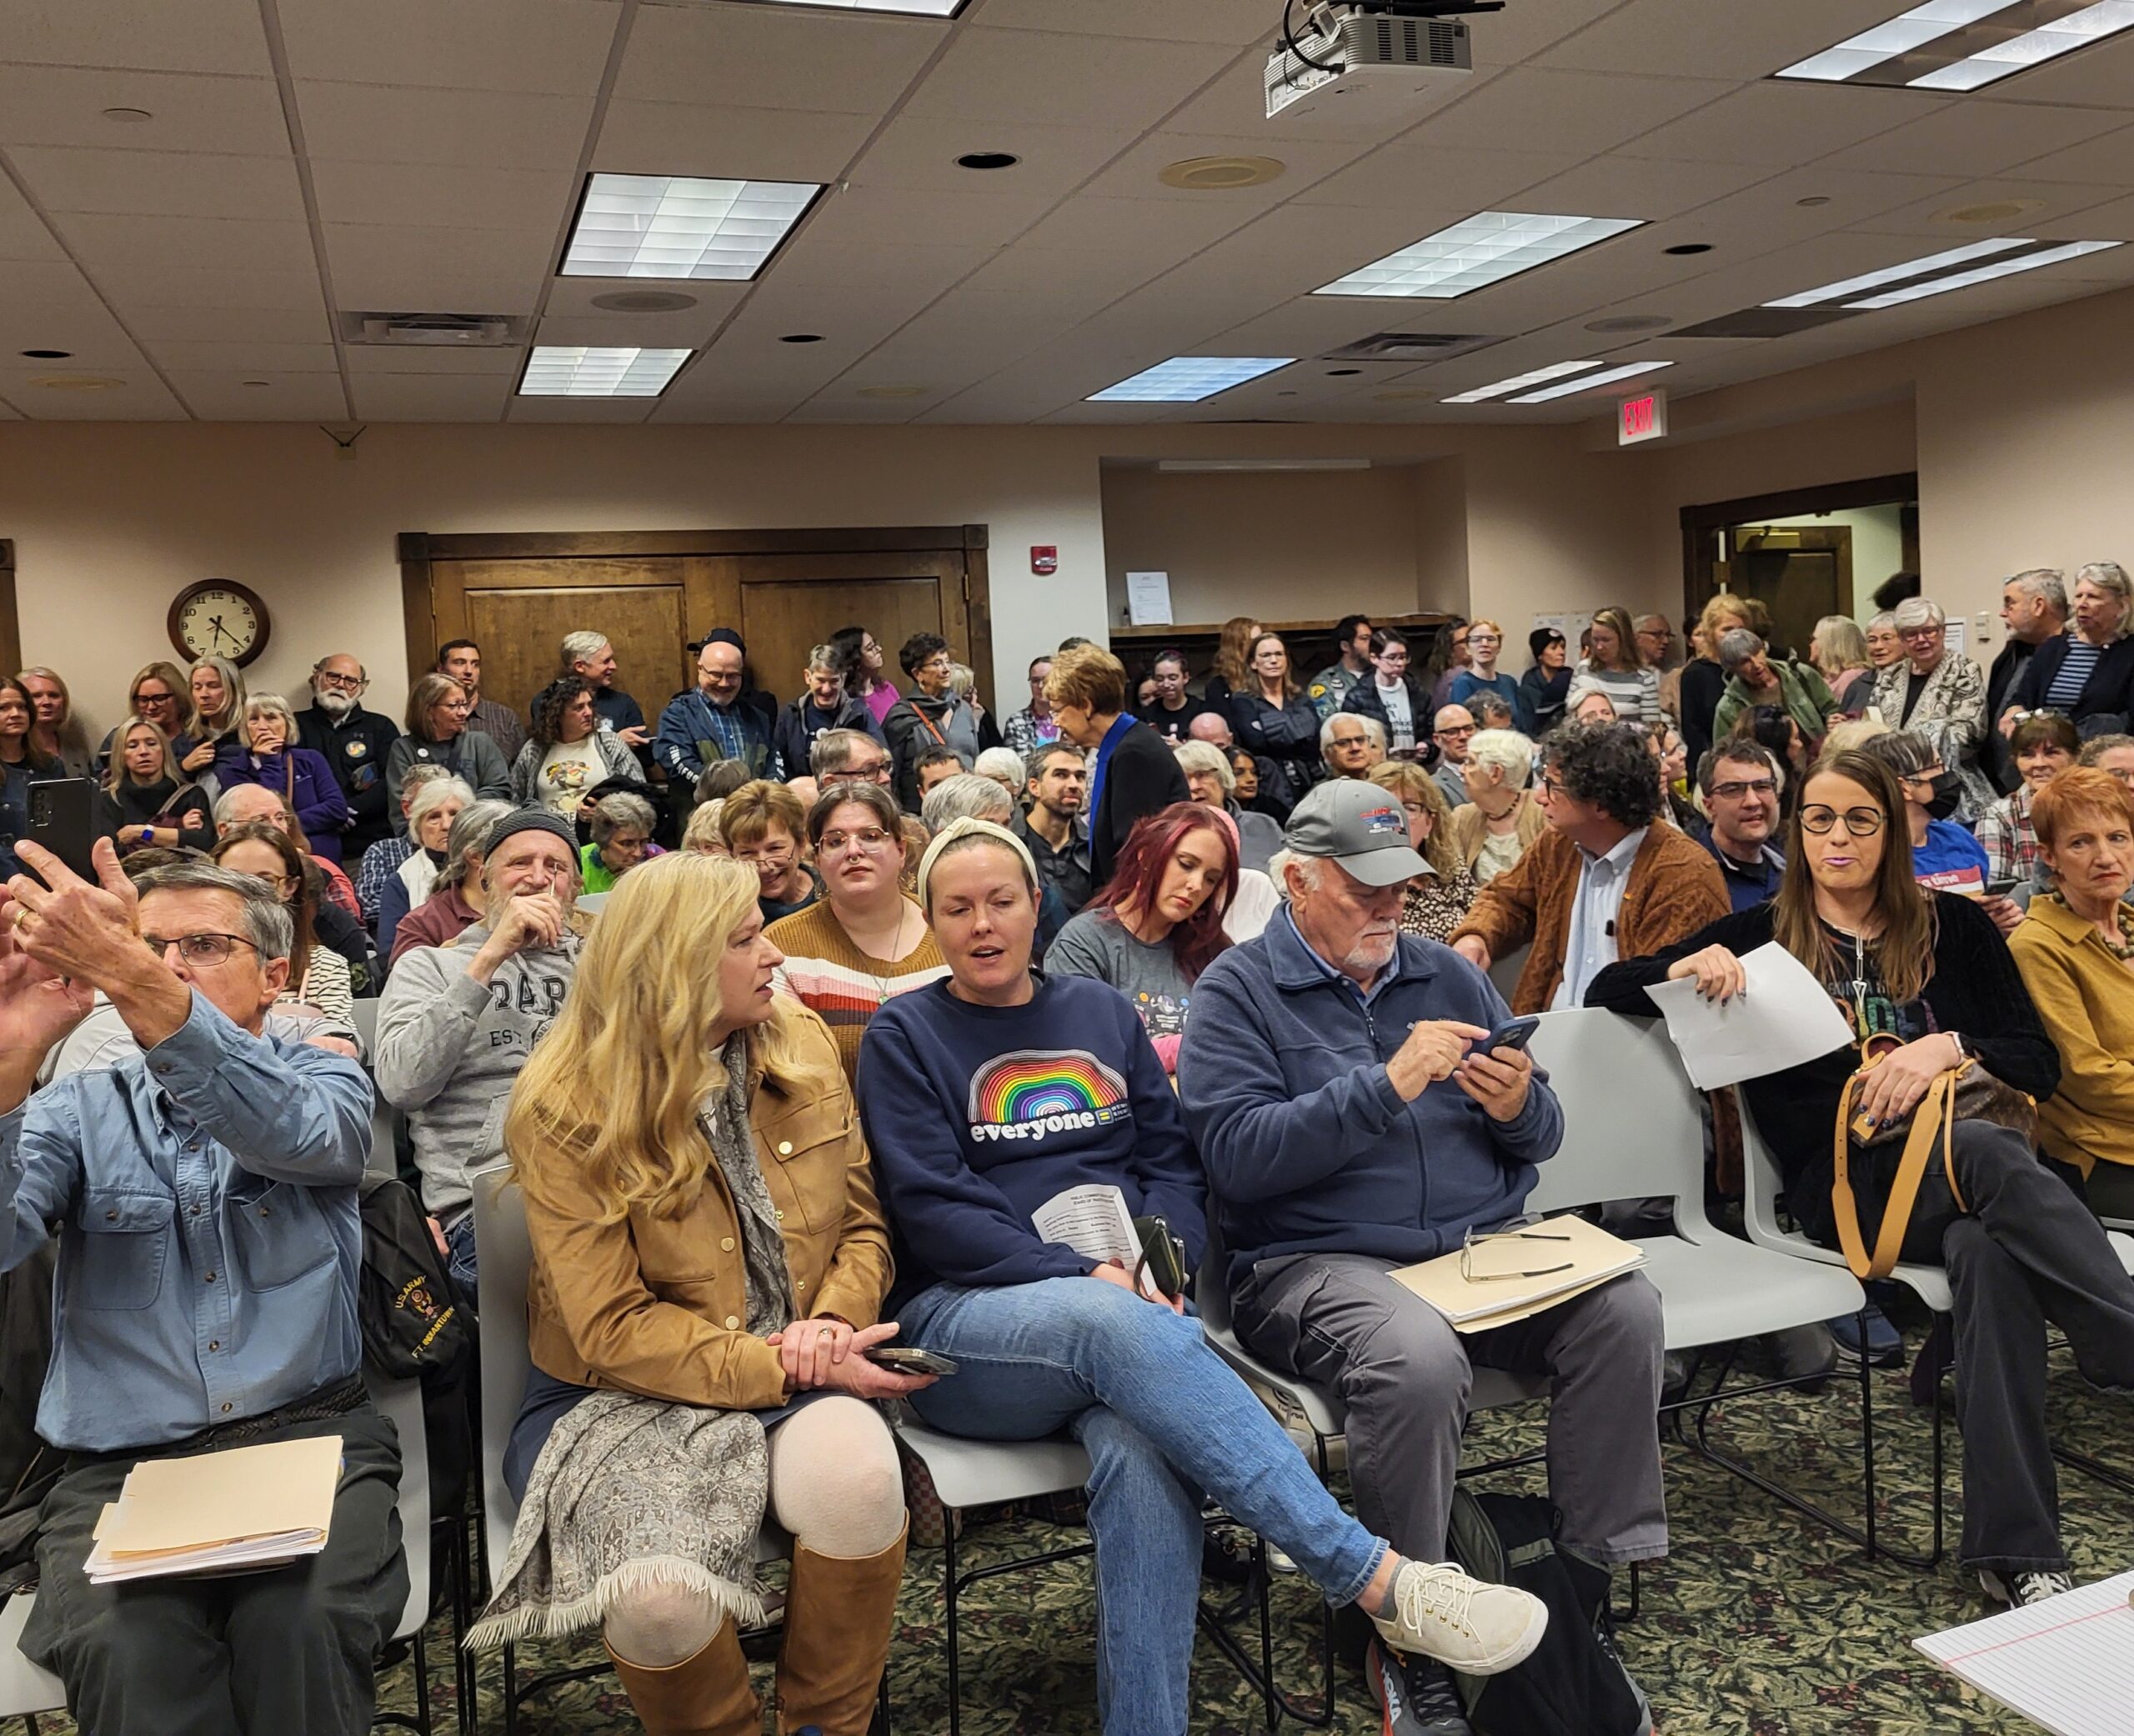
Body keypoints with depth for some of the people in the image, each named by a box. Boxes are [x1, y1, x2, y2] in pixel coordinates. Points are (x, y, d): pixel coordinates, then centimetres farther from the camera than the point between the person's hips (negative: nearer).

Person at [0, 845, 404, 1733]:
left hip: (308, 1435, -1)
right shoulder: (77, 1110, 10)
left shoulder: (325, 1080, 7)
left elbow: (295, 1135, -20)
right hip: (117, 1464, 1)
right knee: (124, 1647, -29)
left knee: (301, 1624, -30)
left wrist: (137, 984, -32)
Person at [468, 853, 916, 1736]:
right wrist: (781, 1368, -20)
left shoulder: (802, 1046, 3)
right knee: (660, 1595, -32)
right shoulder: (565, 1110, -11)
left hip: (796, 1375, 3)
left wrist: (833, 1321, -12)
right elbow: (615, 1331, -13)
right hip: (626, 1395, -2)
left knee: (860, 1480, -32)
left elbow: (861, 1222, 9)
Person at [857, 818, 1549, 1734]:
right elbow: (933, 1211, -4)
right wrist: (1085, 1277, -15)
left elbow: (1173, 1159, 15)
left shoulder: (1100, 1012, 18)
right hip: (967, 1322, -3)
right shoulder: (904, 1037, 6)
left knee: (1144, 1456, -35)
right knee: (1114, 1324, -38)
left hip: (1126, 1307, 3)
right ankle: (1380, 1579, -39)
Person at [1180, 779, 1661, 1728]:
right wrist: (1388, 1086, -19)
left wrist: (1521, 1107, -7)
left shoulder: (1447, 974, 17)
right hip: (1318, 1260, -5)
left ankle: (1594, 1576, -6)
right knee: (1418, 1357, -35)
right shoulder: (1240, 989, 1)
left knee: (1626, 1308, -21)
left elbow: (1539, 1141, 18)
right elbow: (1237, 1154, -14)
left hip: (1484, 1247, 5)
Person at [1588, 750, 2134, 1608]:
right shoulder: (1764, 935, 13)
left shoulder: (1953, 926, 16)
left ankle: (2015, 1548, -34)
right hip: (1839, 1178, -1)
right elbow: (1605, 990, 8)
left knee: (1992, 1249, -35)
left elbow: (2040, 1063, 10)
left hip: (1961, 1154, 2)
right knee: (1993, 1158, -35)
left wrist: (1948, 1046, -10)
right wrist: (1688, 966, -12)